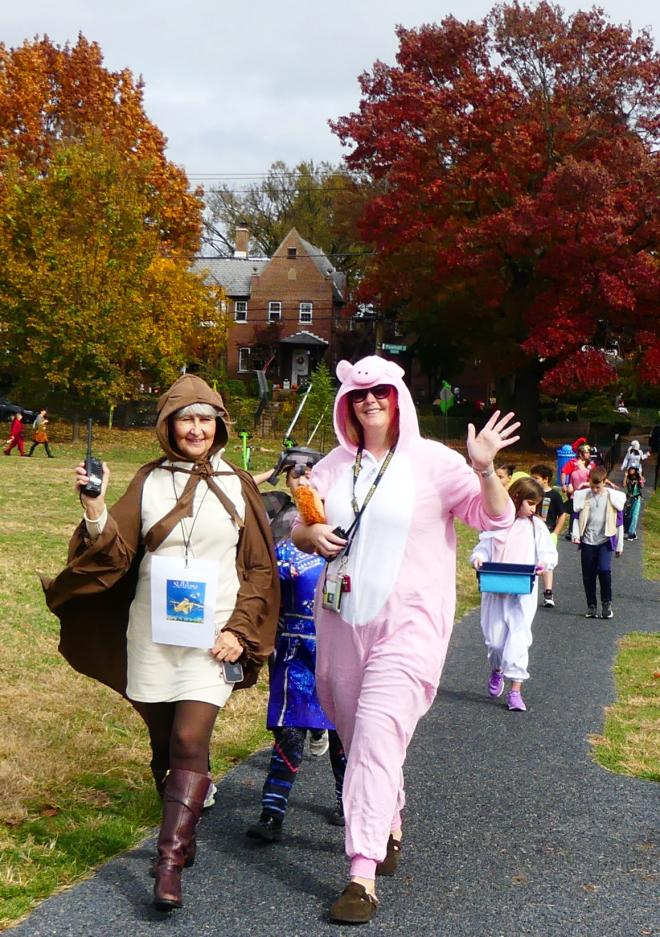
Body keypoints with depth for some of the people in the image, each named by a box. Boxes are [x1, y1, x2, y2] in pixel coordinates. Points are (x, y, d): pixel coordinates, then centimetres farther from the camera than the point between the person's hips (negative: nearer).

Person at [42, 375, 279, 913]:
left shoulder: (238, 486, 2)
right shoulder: (150, 481, 4)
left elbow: (260, 568, 4)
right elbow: (117, 553, -5)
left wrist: (240, 630, -6)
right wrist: (96, 510, -24)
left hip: (211, 636, -2)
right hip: (153, 633, 2)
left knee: (189, 743, -13)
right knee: (164, 744, 11)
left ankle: (170, 865, -10)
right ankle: (182, 836, 31)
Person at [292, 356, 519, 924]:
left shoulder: (433, 461, -4)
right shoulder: (335, 466, 10)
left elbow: (496, 518, -7)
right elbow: (299, 530, 17)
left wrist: (484, 470, -26)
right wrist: (311, 535, -7)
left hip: (408, 621, -5)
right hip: (341, 618, 5)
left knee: (377, 733, -16)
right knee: (354, 731, 15)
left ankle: (363, 875, -15)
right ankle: (390, 825, 40)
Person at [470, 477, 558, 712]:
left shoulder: (536, 526, 3)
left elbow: (550, 554, 5)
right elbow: (483, 548, 7)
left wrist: (544, 563, -16)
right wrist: (478, 558, -15)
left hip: (523, 593, -1)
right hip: (495, 590, 1)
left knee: (518, 638, -7)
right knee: (494, 638, 6)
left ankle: (516, 690, -1)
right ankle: (497, 670, 39)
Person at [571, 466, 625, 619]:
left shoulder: (614, 497, -1)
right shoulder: (582, 496, 1)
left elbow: (619, 522, 6)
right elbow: (576, 516, 9)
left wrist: (619, 545, 7)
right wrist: (575, 534, -7)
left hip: (605, 541, -2)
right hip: (587, 542, 2)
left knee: (604, 570, -19)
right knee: (588, 576, 5)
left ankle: (606, 603, -1)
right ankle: (591, 606, 18)